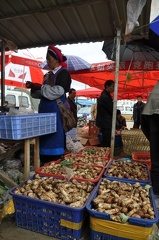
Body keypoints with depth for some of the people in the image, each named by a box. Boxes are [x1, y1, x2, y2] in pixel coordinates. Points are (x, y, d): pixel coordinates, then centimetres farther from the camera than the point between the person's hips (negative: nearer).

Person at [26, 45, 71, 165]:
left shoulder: (63, 73, -3)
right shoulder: (48, 74, 19)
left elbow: (57, 92, -16)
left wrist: (39, 86, -9)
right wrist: (34, 87, 6)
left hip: (56, 109, -8)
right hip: (45, 108, 8)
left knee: (55, 135, -6)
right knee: (45, 135, 8)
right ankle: (46, 162, 18)